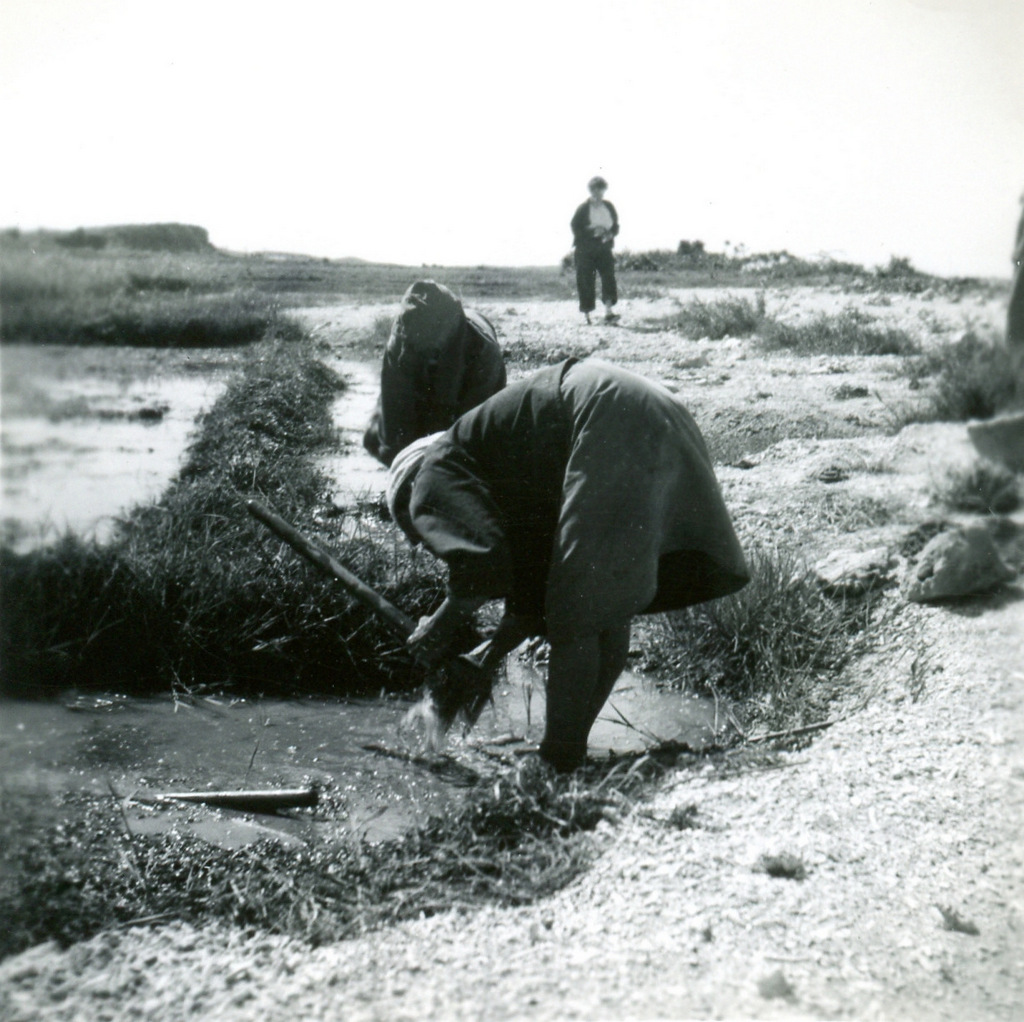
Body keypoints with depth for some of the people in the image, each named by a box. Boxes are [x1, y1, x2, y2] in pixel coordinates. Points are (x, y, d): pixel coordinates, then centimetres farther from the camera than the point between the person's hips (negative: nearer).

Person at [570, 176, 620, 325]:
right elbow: (575, 227, -6)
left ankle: (609, 311, -20)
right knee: (586, 281, -1)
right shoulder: (583, 208, -3)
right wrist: (592, 232, -19)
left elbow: (616, 226, 16)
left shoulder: (609, 207, 10)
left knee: (609, 275, -15)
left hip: (604, 248, 3)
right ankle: (586, 314, 12)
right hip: (586, 250, -3)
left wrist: (610, 234, -6)